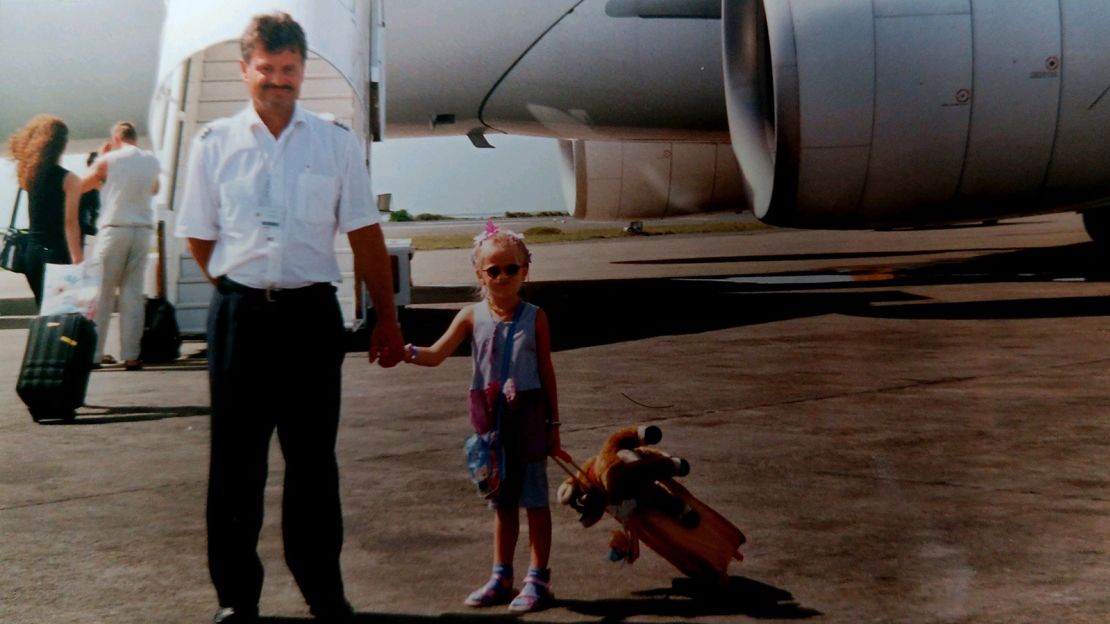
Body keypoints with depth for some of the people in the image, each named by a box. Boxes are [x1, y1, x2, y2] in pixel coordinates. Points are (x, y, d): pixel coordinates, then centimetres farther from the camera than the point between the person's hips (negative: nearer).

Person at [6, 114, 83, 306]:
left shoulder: (30, 174, 8)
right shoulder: (68, 179, -10)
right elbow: (70, 223, -15)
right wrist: (78, 260, -15)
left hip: (33, 253, 7)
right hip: (58, 255, -7)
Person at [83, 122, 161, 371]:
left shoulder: (109, 160, -2)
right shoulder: (152, 161, 8)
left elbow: (83, 185, 11)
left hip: (115, 228, -3)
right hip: (143, 229, 3)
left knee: (103, 293, 2)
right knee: (133, 293, 4)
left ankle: (93, 353, 0)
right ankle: (130, 355, 1)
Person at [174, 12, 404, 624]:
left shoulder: (337, 143, 4)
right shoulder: (214, 143, 3)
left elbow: (366, 237, 6)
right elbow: (199, 235, 11)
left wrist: (387, 320, 5)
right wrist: (242, 292, 6)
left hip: (312, 313, 0)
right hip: (240, 314, 0)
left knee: (313, 459, 8)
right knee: (235, 460, 5)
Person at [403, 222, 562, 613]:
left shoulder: (535, 317, -3)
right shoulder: (472, 317, 0)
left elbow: (546, 372, 1)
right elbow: (436, 354, -8)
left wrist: (553, 424, 1)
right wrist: (407, 352, -29)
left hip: (528, 415, -2)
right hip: (491, 418, 3)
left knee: (534, 498, 3)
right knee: (502, 500, 14)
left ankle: (538, 580, 11)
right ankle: (501, 578, 24)